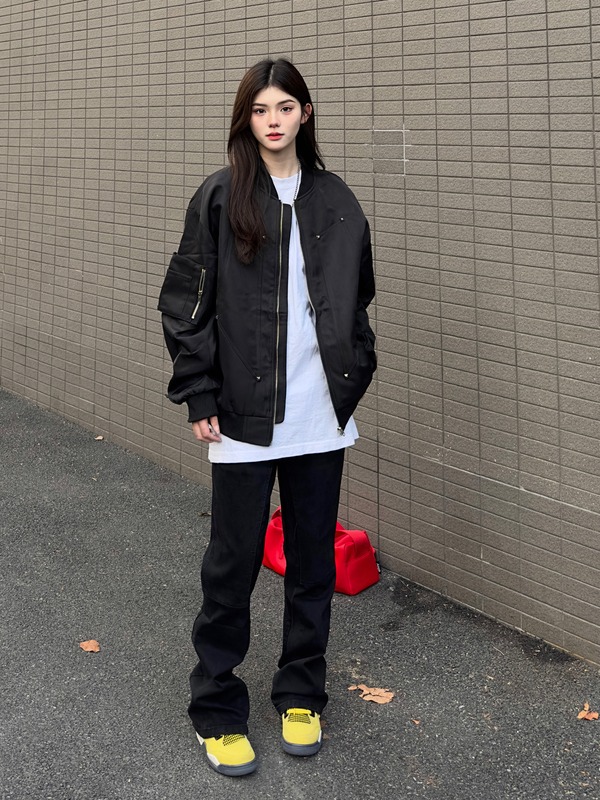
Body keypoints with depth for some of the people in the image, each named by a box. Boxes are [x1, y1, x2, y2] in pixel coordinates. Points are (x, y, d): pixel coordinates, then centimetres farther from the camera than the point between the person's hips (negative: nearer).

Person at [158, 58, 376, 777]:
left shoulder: (335, 199, 8)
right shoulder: (219, 198, -3)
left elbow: (358, 299, 16)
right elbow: (184, 304, -4)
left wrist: (352, 377, 8)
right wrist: (199, 396, -8)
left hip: (321, 415, 4)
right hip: (245, 414, -3)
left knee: (313, 559, 12)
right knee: (233, 563, 4)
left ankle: (301, 696, 29)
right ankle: (217, 710, 20)